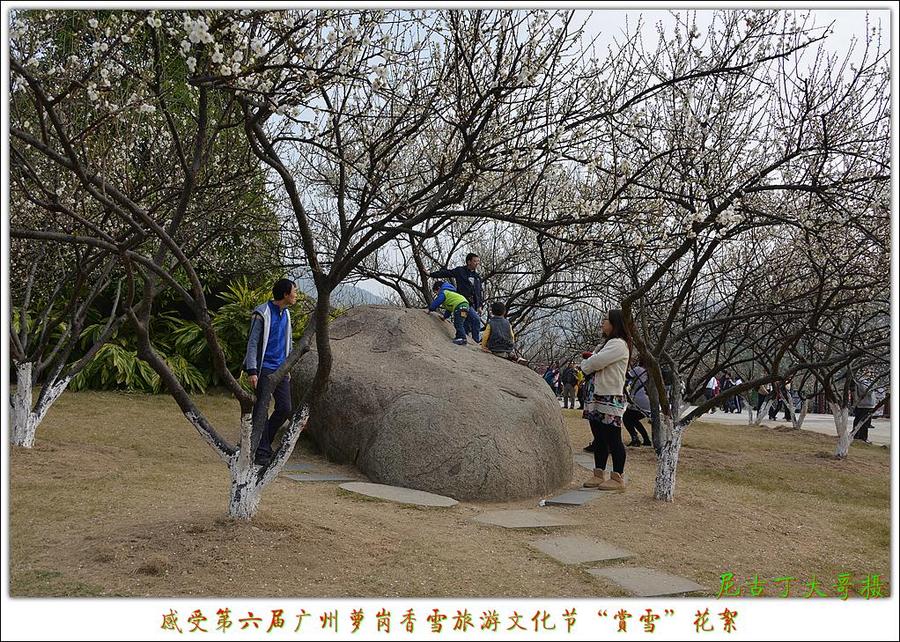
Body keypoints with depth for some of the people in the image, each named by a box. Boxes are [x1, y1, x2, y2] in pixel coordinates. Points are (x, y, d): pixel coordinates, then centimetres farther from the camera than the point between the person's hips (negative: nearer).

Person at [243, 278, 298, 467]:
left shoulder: (286, 314, 13)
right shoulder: (262, 314, -10)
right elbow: (252, 343, -11)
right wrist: (252, 371, -17)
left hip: (281, 370, 7)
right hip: (265, 369, -7)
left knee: (285, 408, 4)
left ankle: (263, 441, 20)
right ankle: (262, 453, 3)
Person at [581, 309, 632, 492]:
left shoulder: (618, 344, -11)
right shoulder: (608, 344, 22)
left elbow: (594, 363, -20)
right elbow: (590, 366, 22)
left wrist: (586, 363, 1)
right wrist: (590, 359, 0)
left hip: (610, 400, -10)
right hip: (596, 399, 10)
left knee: (613, 439, -4)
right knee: (599, 439, 12)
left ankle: (617, 478, 1)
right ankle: (599, 474, 19)